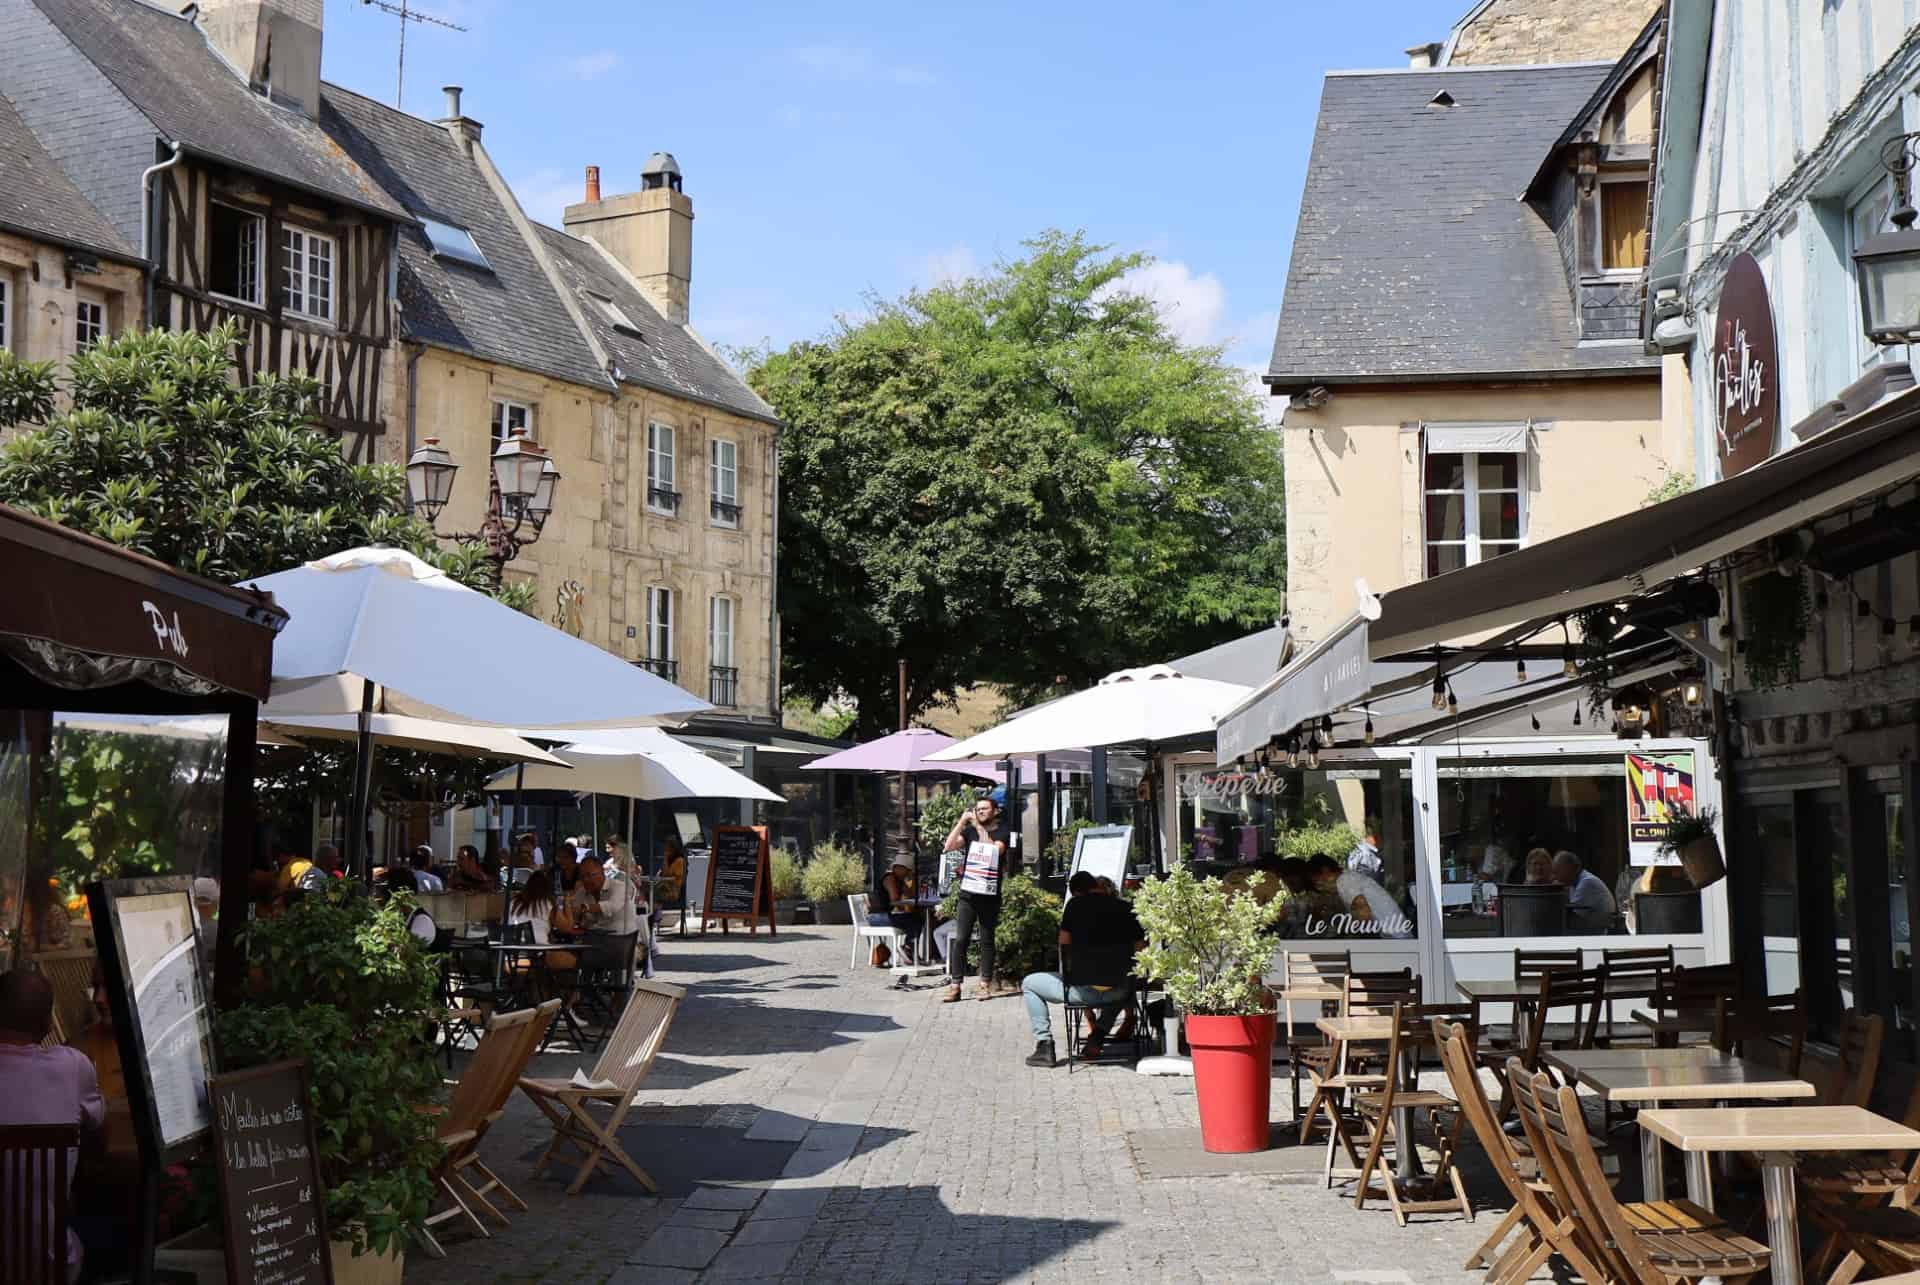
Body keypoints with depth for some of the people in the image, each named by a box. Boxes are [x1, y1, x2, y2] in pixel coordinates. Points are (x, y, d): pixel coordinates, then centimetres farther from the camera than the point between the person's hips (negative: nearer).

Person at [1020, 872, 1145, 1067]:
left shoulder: (1075, 905, -2)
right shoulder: (1125, 908, 3)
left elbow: (1064, 944, 4)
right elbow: (1140, 947, 1)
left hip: (1084, 990, -3)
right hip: (1117, 994, 3)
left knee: (1028, 984, 20)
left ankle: (1044, 1045, 13)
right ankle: (1097, 1038, 25)